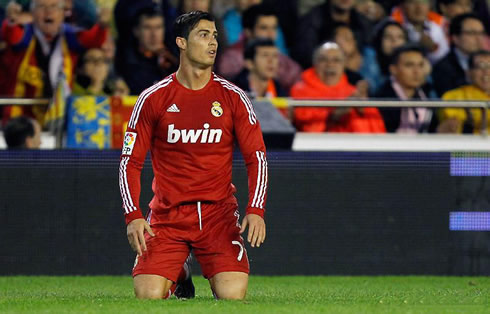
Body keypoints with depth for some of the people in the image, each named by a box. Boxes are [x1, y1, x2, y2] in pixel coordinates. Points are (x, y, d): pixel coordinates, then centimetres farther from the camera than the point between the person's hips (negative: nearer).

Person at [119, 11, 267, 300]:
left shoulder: (233, 98, 2)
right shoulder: (154, 99, 0)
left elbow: (257, 157, 3)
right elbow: (130, 161, 3)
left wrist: (256, 210, -12)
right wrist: (133, 216, -10)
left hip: (219, 212, 0)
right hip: (167, 216, 0)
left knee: (233, 295, -19)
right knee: (149, 295, -16)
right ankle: (179, 276, 20)